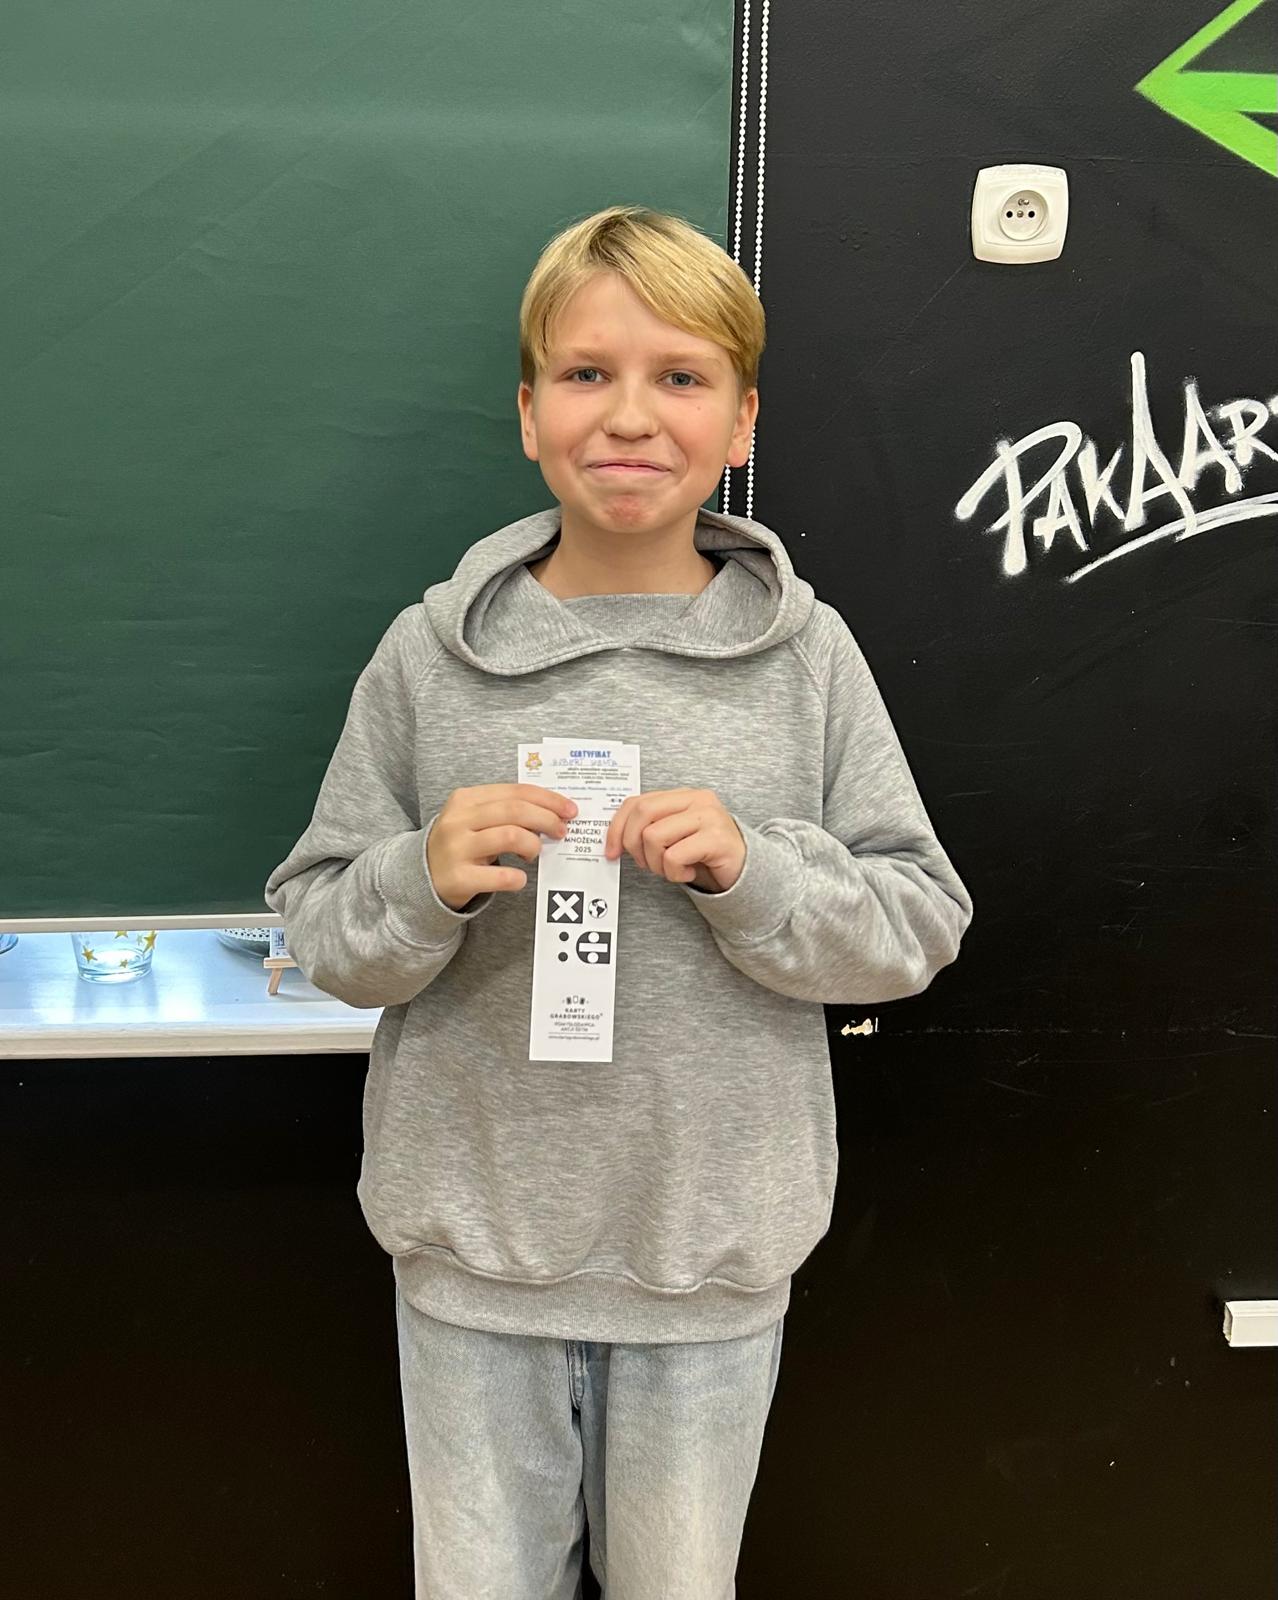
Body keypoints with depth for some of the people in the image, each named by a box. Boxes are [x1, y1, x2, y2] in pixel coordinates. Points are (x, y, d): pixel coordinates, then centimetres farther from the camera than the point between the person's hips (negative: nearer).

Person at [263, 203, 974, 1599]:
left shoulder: (808, 654, -6)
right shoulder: (431, 654, -6)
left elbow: (921, 922, -4)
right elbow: (316, 932, -1)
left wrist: (750, 869, -21)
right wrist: (426, 881, -22)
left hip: (716, 1244, 0)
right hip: (475, 1240, 0)